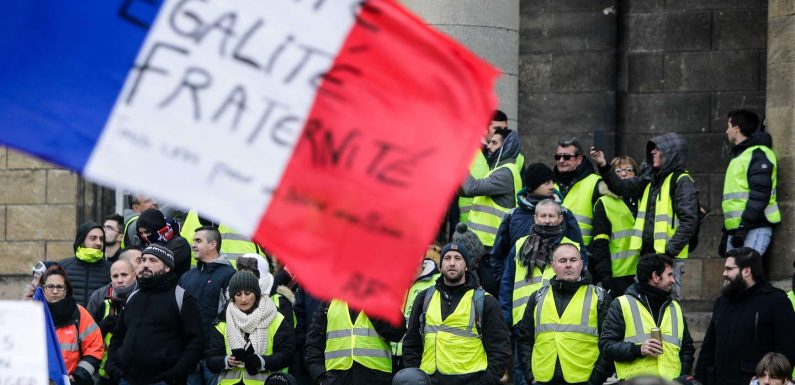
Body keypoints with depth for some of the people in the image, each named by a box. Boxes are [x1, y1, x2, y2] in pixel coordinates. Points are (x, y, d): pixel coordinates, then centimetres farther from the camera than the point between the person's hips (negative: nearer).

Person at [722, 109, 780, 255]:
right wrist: (727, 231, 24)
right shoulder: (739, 154, 25)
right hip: (736, 229, 10)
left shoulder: (757, 154, -6)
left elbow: (760, 194, -17)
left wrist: (744, 227, -22)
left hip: (754, 230, -10)